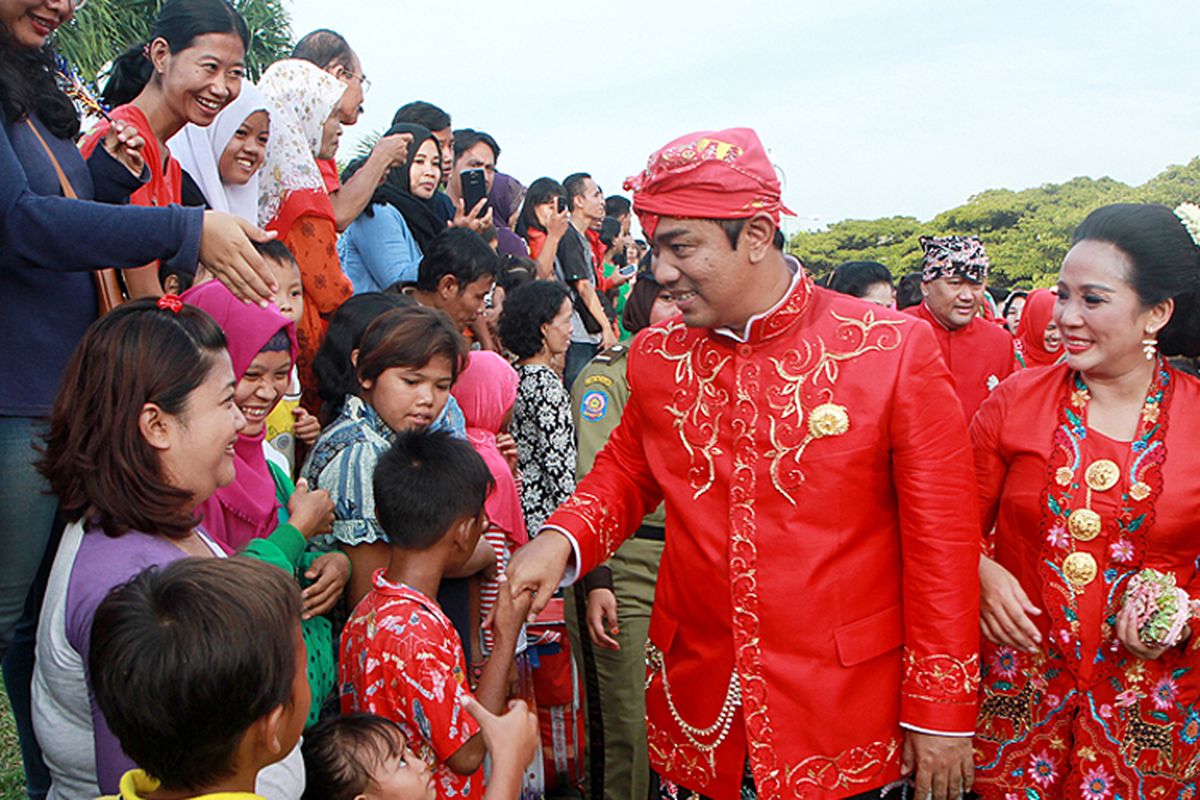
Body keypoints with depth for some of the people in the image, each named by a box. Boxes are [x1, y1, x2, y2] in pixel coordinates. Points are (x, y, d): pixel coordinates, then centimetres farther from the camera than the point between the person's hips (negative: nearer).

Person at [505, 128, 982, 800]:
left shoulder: (895, 350, -12)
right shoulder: (657, 356, 0)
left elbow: (942, 542, -8)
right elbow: (627, 470, 15)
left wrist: (943, 713, -6)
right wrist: (562, 539, -5)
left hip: (848, 723, -3)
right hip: (694, 712, 3)